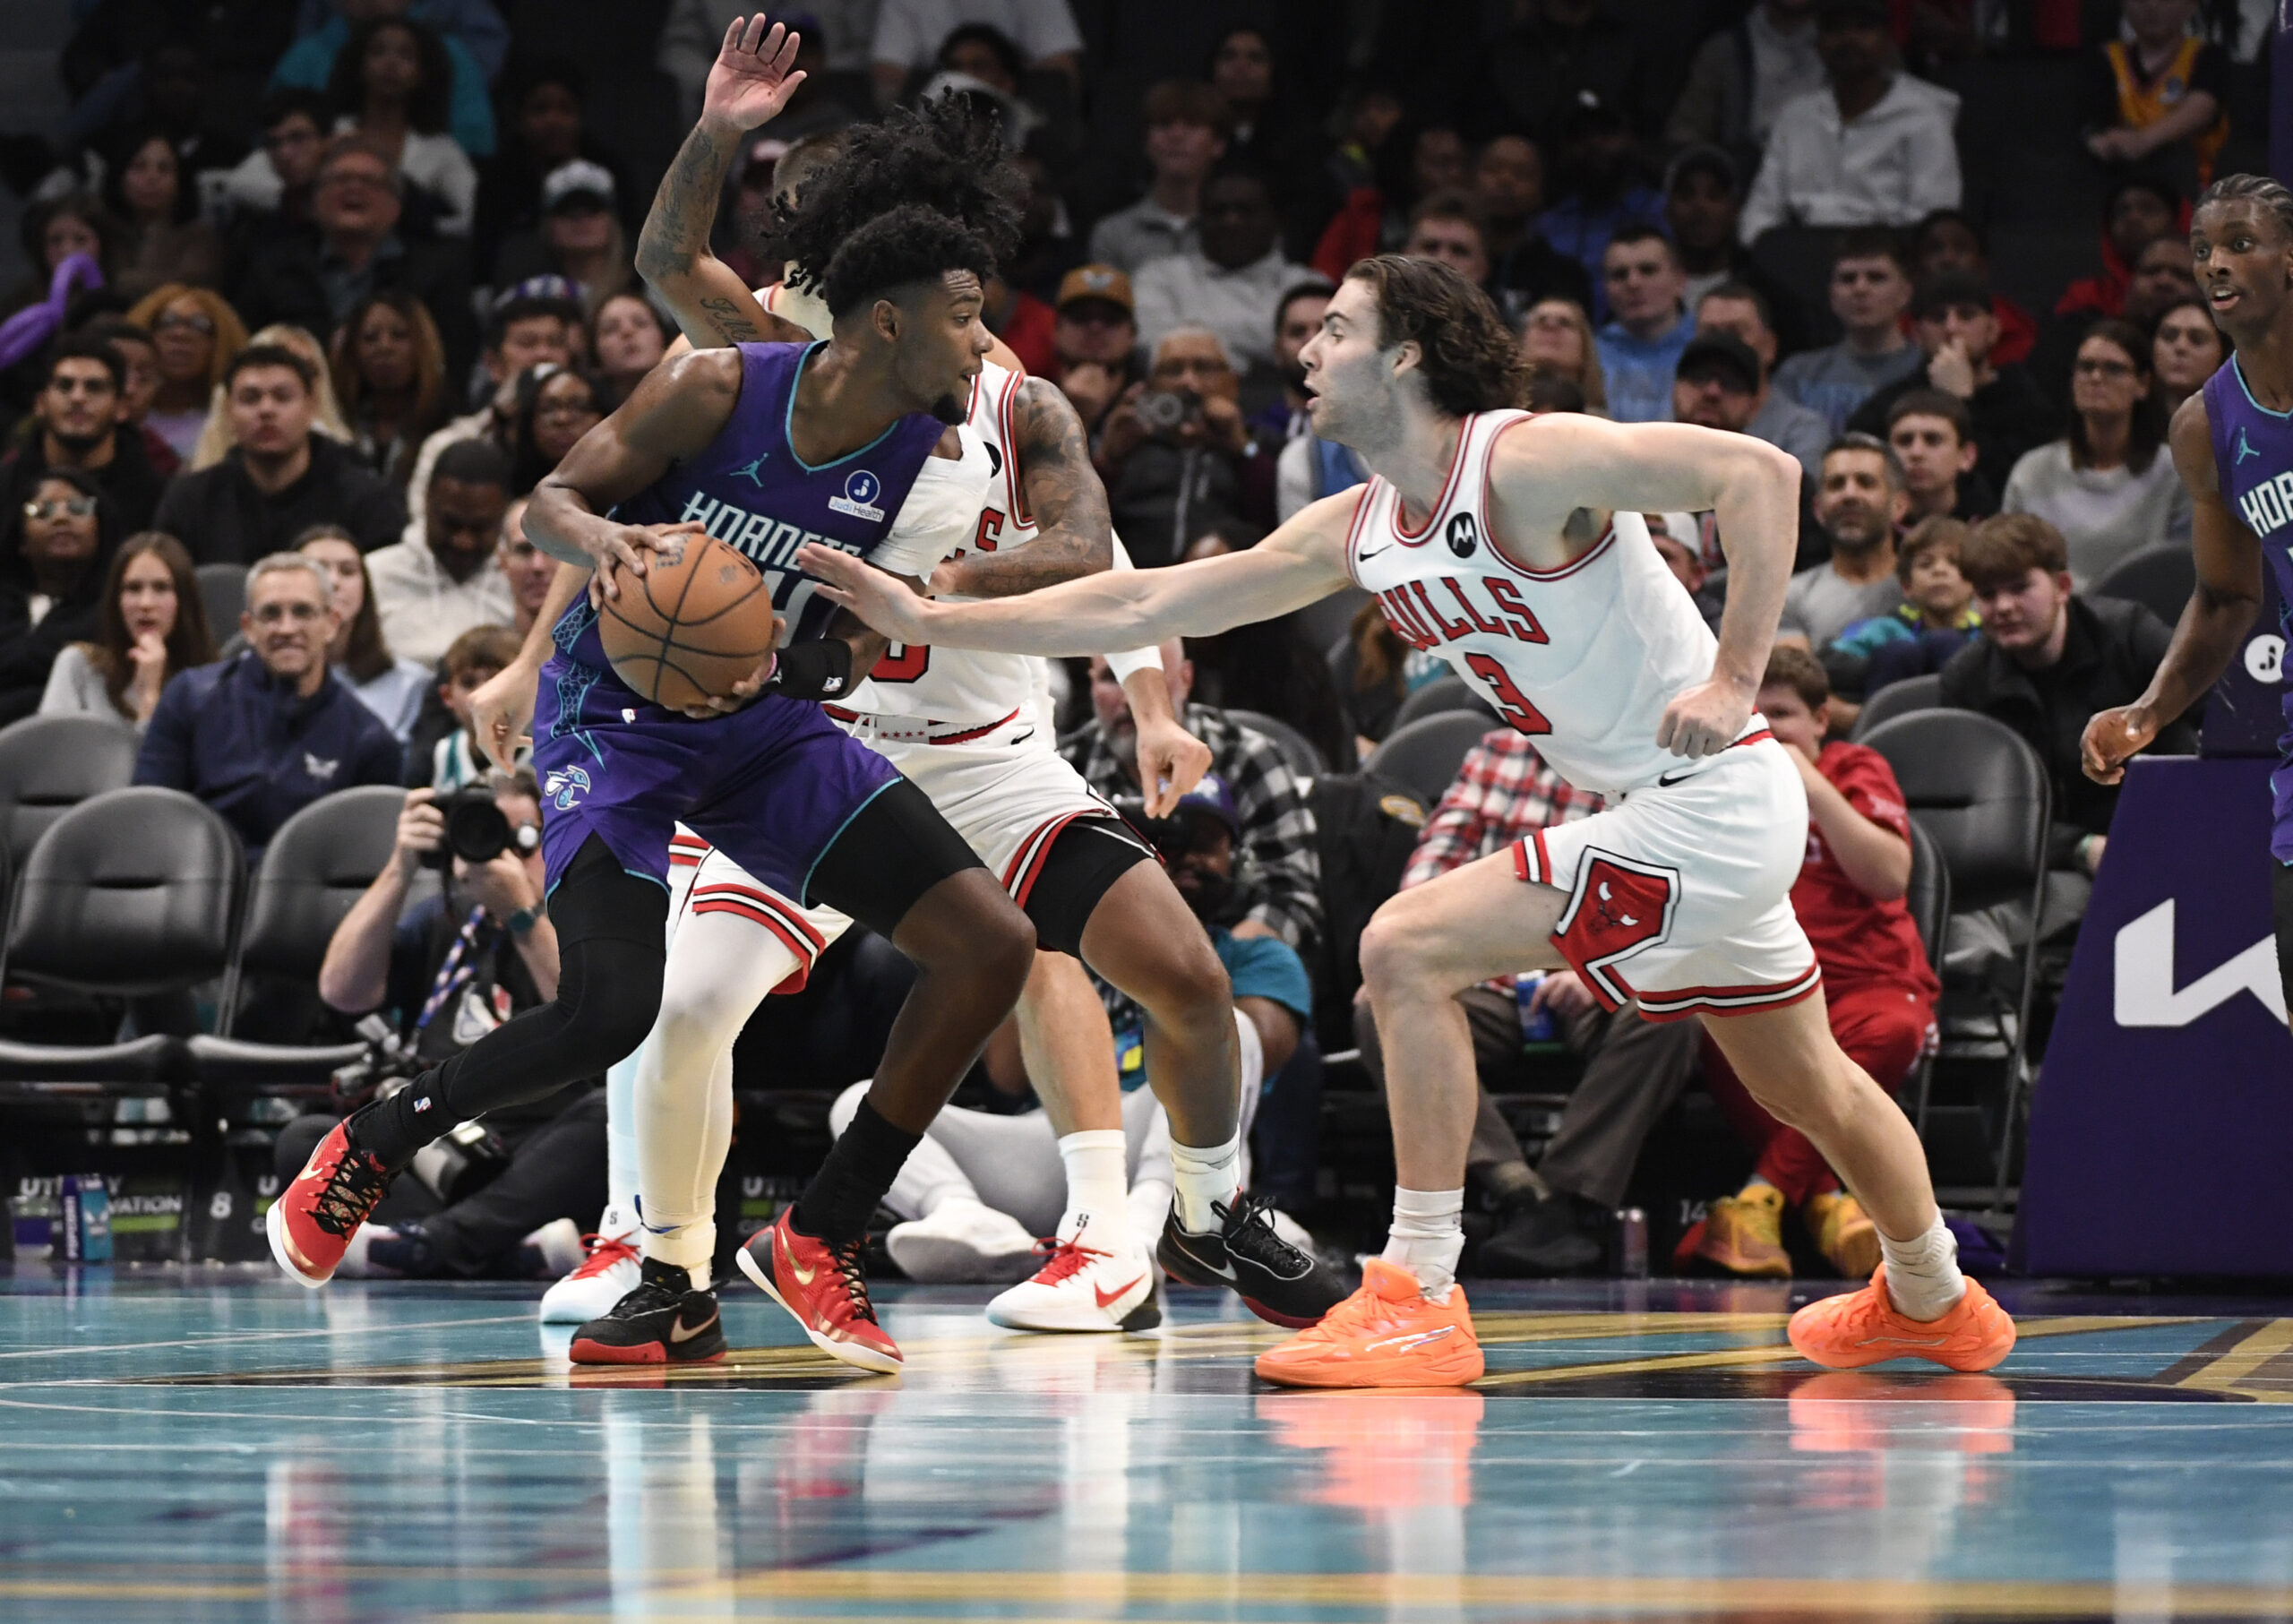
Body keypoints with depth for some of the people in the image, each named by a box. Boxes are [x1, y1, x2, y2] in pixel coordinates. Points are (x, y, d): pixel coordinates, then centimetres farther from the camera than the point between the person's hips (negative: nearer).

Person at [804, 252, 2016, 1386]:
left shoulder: (1524, 463, -18)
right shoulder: (1358, 533, 7)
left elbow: (1757, 471, -24)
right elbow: (1146, 605, 10)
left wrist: (1733, 677, -28)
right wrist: (928, 619, 7)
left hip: (1714, 803, -9)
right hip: (1665, 812, 9)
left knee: (1407, 950, -16)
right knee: (1797, 1078, 26)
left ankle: (1418, 1302, -14)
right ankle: (1932, 1301, 48)